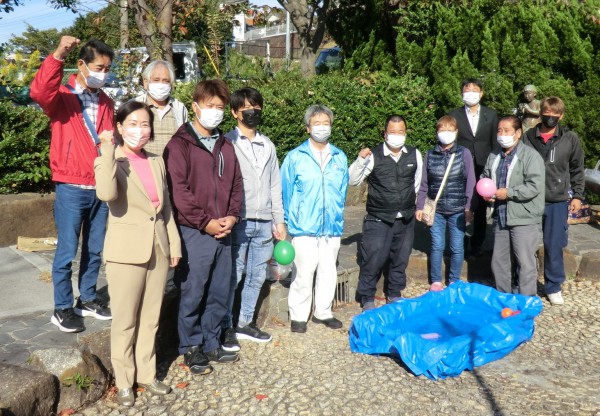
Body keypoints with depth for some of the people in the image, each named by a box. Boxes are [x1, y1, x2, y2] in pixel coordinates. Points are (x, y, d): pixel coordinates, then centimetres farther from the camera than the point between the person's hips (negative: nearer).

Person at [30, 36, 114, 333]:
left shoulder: (106, 103, 12)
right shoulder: (61, 97, -5)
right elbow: (39, 92, -29)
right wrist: (58, 55, -37)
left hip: (101, 188, 5)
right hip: (71, 188, -5)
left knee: (95, 250, 13)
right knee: (67, 251, 2)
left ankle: (87, 299, 29)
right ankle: (63, 308, 17)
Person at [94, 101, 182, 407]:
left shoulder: (157, 162, 10)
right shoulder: (109, 161, -7)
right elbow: (106, 194, -29)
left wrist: (174, 243, 10)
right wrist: (108, 152, -26)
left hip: (158, 249, 5)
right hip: (127, 252, -5)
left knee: (151, 317, 15)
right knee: (125, 320, 7)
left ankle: (146, 374, 30)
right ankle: (124, 381, 23)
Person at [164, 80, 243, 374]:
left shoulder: (225, 146, 16)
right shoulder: (180, 144, -5)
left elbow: (236, 185, 15)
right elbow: (178, 190, -14)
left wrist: (232, 216, -1)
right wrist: (205, 222, -15)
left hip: (224, 231, 6)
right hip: (194, 232, -6)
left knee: (219, 294, 13)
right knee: (193, 293, 3)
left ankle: (211, 344, 28)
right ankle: (190, 347, 20)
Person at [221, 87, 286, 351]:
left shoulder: (267, 145, 16)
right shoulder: (227, 143, -1)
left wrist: (279, 219, 12)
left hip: (264, 223, 6)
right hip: (239, 221, -6)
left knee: (257, 276, 11)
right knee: (232, 276, -2)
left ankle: (245, 323, 25)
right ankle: (226, 327, 11)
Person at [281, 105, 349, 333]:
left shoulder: (340, 158, 10)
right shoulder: (295, 157, -2)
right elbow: (285, 192, 3)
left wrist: (338, 216, 14)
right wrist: (288, 221, 5)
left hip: (332, 227, 4)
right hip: (304, 228, -4)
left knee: (328, 272, 12)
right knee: (303, 273, -3)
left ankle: (323, 312, 27)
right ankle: (298, 316, 12)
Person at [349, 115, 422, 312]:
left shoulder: (414, 155, 3)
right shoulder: (374, 156, -9)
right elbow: (352, 180, -9)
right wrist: (360, 160, -22)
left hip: (406, 219, 4)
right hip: (378, 219, -4)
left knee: (400, 258, 16)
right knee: (374, 259, -4)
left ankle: (394, 294, 36)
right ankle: (367, 298, 16)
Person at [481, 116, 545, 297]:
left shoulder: (530, 156, -10)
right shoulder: (493, 156, 11)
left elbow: (534, 187, -18)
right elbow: (485, 178, 22)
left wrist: (508, 193, -18)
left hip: (524, 220, -7)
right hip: (500, 218, 7)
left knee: (525, 263, -1)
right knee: (499, 261, 15)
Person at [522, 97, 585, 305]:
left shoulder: (571, 139, 1)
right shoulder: (528, 137, 0)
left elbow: (577, 170, 8)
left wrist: (577, 196, 5)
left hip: (558, 201, 0)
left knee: (554, 245, 4)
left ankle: (553, 286, 21)